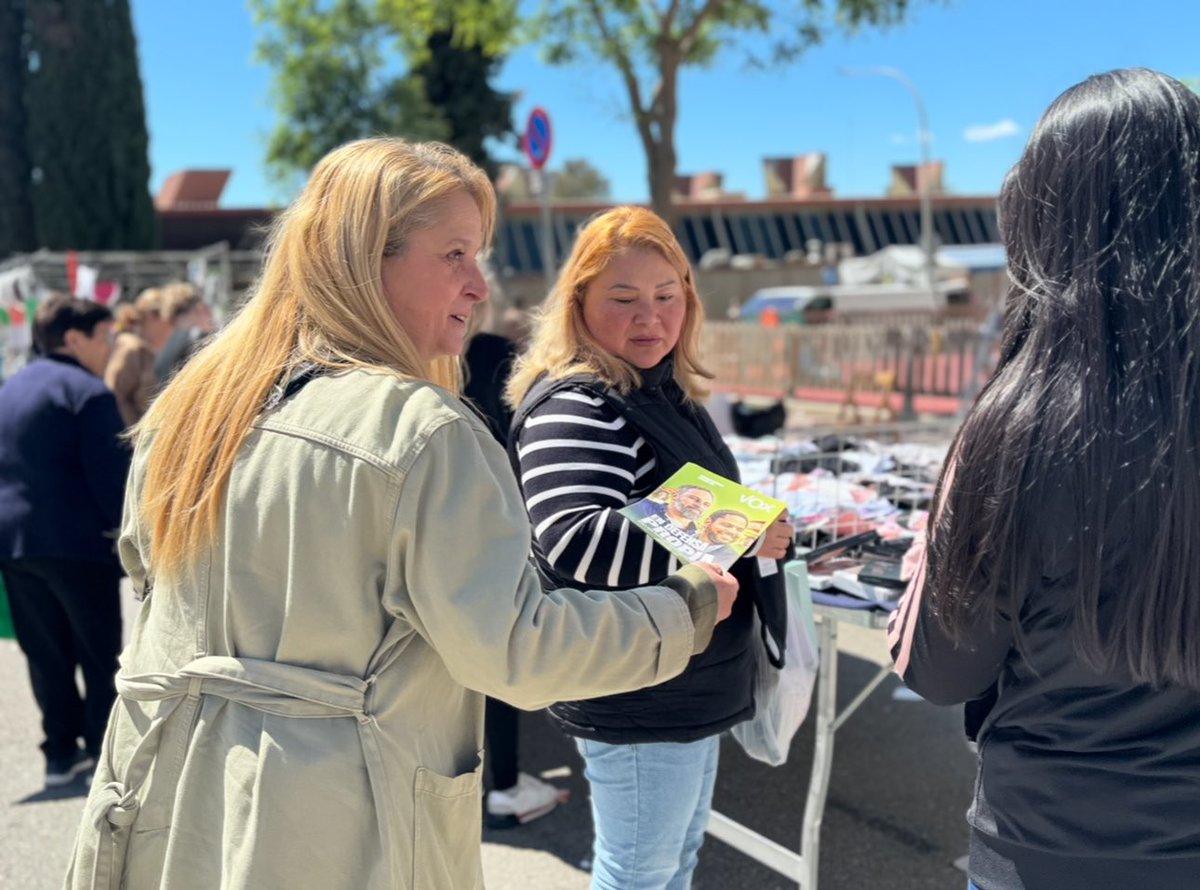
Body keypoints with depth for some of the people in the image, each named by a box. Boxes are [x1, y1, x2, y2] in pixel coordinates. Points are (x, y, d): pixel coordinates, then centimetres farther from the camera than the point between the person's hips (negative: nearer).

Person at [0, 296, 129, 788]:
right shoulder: (89, 392, -11)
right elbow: (111, 475, -16)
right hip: (77, 541, -7)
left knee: (45, 652, 13)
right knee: (99, 653, 5)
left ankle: (61, 751, 18)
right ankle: (106, 754, 9)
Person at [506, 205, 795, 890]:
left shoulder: (668, 393, 11)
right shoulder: (575, 407, -21)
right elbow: (577, 539, -35)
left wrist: (757, 534, 18)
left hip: (691, 690, 10)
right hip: (639, 705, -10)